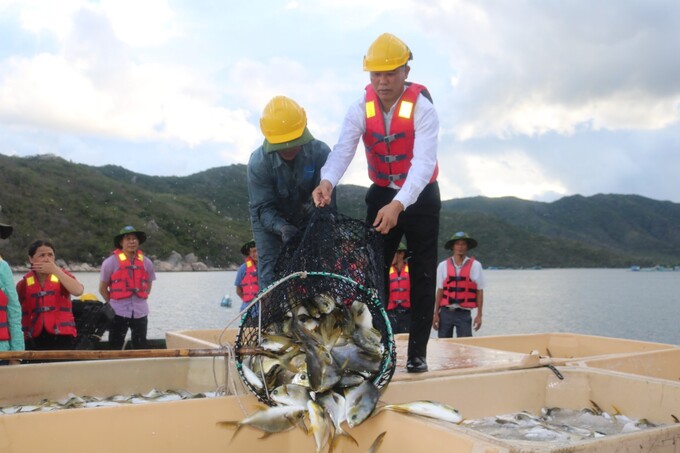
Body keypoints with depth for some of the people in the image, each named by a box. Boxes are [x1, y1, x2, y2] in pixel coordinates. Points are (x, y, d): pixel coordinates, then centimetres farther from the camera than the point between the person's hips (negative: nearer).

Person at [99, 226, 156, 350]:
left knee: (140, 348, 10)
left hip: (140, 312, 3)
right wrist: (114, 303, 2)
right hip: (118, 313, -3)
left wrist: (140, 301, 9)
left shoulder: (146, 262, 5)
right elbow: (103, 288, 1)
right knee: (115, 348, 1)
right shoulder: (111, 262, -5)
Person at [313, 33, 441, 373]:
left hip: (420, 196, -3)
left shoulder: (422, 106, -20)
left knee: (422, 275, 0)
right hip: (381, 194, 3)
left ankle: (417, 351, 8)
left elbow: (423, 162, -31)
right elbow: (343, 149, -24)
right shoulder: (361, 108, -10)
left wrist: (398, 205, -46)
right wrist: (327, 181, -46)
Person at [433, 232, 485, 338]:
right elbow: (440, 290, 6)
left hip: (464, 313, -2)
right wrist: (436, 314, 4)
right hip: (445, 312, 2)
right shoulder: (443, 265, 5)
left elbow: (479, 291, 1)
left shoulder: (475, 265, 0)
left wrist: (479, 315, -2)